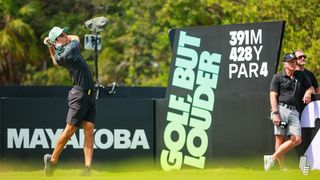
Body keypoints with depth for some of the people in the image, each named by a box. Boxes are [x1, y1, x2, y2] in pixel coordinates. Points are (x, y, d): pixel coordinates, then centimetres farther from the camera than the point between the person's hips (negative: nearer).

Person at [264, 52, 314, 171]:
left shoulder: (301, 76, 20)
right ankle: (282, 168, -10)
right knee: (280, 139, -10)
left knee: (296, 139, -11)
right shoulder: (278, 77, 5)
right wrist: (275, 113, -14)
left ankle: (272, 158, -4)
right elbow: (273, 96, -2)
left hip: (294, 112, 5)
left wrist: (308, 93, 7)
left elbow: (311, 88, 33)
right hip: (281, 109, -5)